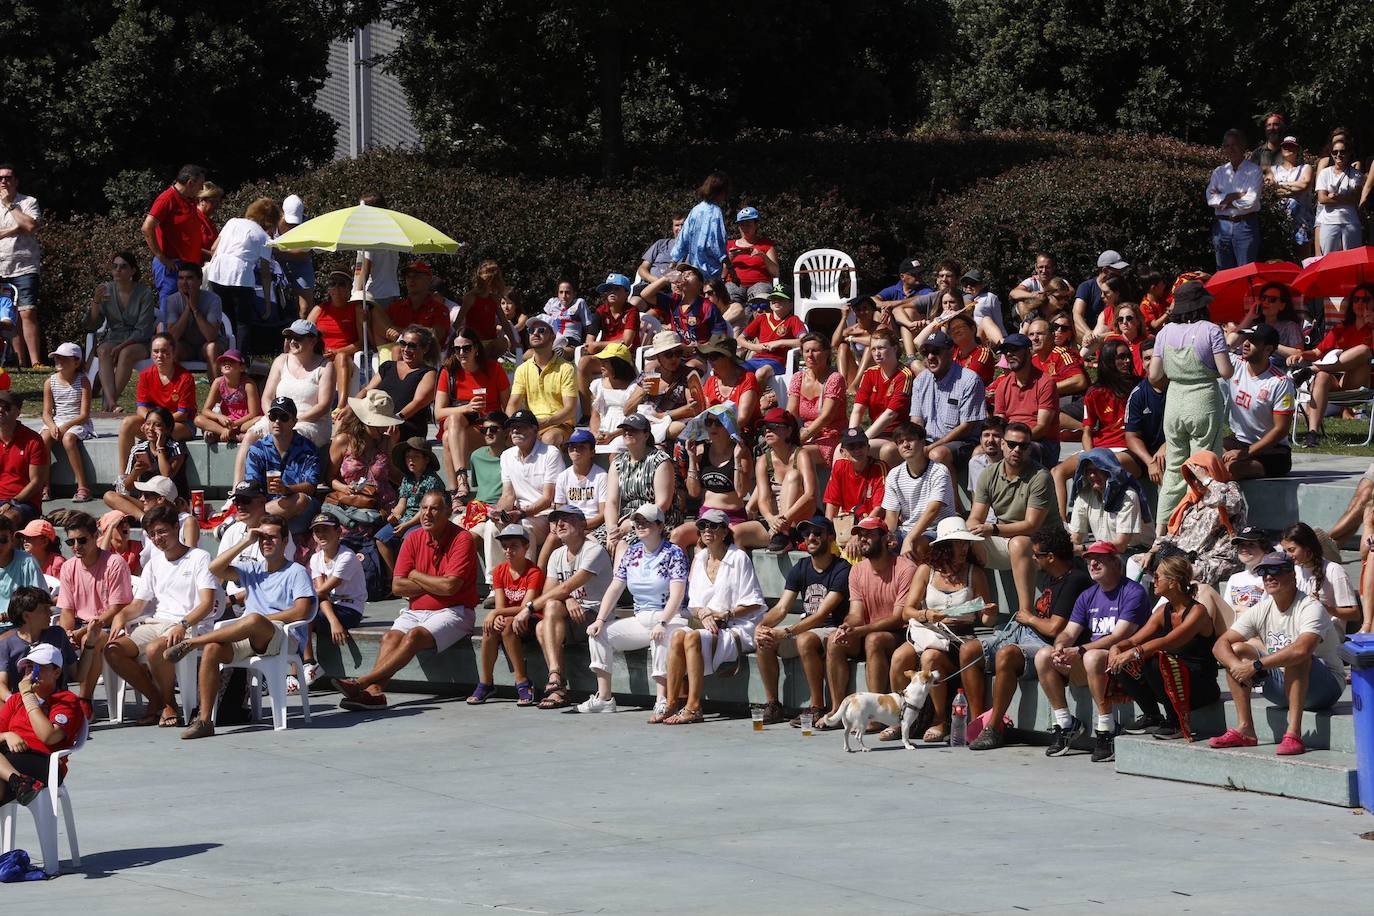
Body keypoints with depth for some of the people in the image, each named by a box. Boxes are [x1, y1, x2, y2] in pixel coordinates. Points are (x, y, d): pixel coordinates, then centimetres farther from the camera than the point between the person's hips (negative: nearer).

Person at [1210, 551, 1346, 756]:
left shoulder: (1310, 608, -20)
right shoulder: (1261, 610, 0)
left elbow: (1302, 649, -40)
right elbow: (1220, 645, -3)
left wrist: (1255, 665, -36)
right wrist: (1236, 665, -26)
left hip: (1326, 684, -7)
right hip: (1283, 686, 7)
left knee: (1295, 657, -37)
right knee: (1236, 650, -6)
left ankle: (1293, 733, -42)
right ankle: (1245, 730, -12)